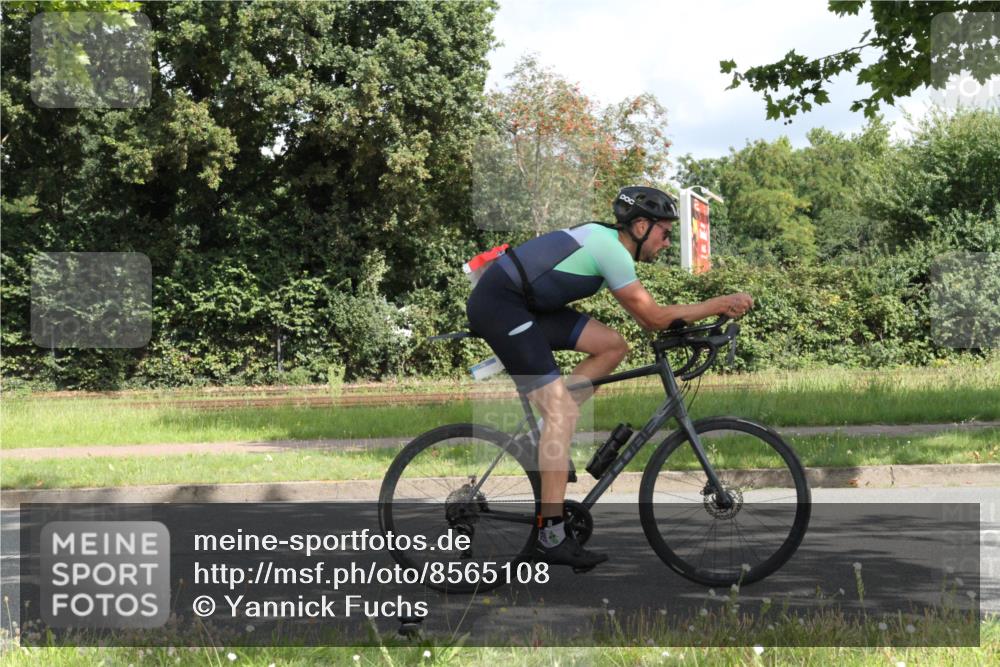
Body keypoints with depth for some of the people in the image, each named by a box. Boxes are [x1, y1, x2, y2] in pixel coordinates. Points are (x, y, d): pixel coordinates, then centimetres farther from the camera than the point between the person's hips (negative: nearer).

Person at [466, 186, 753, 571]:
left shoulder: (606, 242, 16)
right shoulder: (612, 250, -14)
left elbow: (645, 319, 19)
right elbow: (654, 317, -12)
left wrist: (706, 314, 10)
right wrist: (720, 304, -7)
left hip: (527, 305, 10)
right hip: (498, 305, -10)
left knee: (613, 346, 3)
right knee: (561, 411, -14)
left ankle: (550, 437, 8)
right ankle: (551, 536, -16)